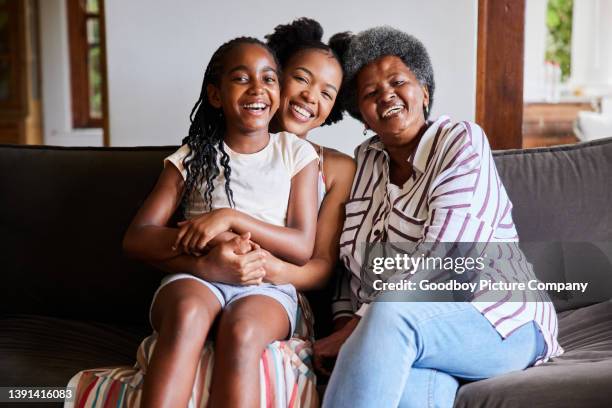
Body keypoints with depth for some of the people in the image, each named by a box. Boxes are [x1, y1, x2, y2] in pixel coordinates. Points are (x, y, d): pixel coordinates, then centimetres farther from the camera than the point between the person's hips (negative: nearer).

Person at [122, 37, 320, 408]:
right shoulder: (194, 156, 12)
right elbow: (136, 239, 3)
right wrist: (206, 262, -15)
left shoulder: (297, 154, 11)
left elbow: (302, 247, 2)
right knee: (188, 312, -36)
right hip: (198, 278, 1)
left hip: (268, 286, 0)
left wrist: (231, 218, -13)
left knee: (241, 329, -36)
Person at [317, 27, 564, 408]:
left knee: (391, 316, -36)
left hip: (500, 319, -3)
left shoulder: (461, 141, -4)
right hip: (419, 326, 3)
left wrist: (358, 326, -21)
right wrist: (348, 327, -10)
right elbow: (355, 259, 9)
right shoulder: (367, 159, 14)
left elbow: (437, 260, -17)